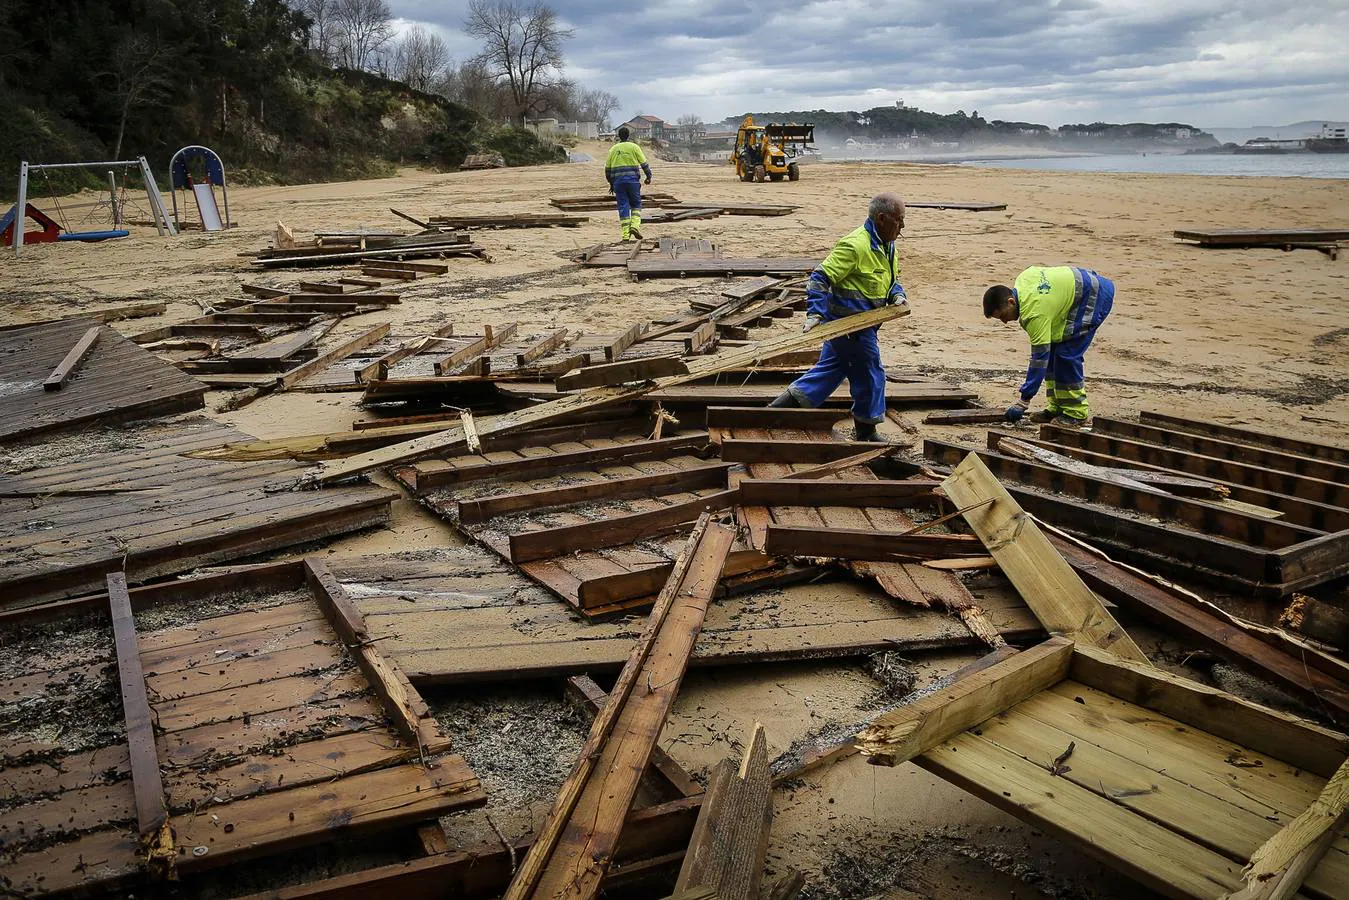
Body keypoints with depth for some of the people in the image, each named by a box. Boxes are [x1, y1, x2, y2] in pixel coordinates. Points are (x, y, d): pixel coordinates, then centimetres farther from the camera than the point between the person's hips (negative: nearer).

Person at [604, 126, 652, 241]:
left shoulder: (613, 149, 10)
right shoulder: (634, 147, 1)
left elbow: (607, 168, 13)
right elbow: (644, 163, 0)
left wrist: (611, 183, 21)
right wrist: (649, 176, 13)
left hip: (618, 181, 2)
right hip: (632, 180, -2)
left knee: (623, 207, 3)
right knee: (636, 204, 12)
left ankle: (626, 234, -2)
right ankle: (635, 225, -10)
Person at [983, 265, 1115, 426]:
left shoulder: (1035, 312, -32)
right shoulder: (1021, 281, -7)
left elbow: (1039, 358, -30)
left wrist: (1022, 402, -27)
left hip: (1097, 297, -10)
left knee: (1067, 354, -16)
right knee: (1052, 349, 5)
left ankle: (1076, 413, -6)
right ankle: (1057, 408, 10)